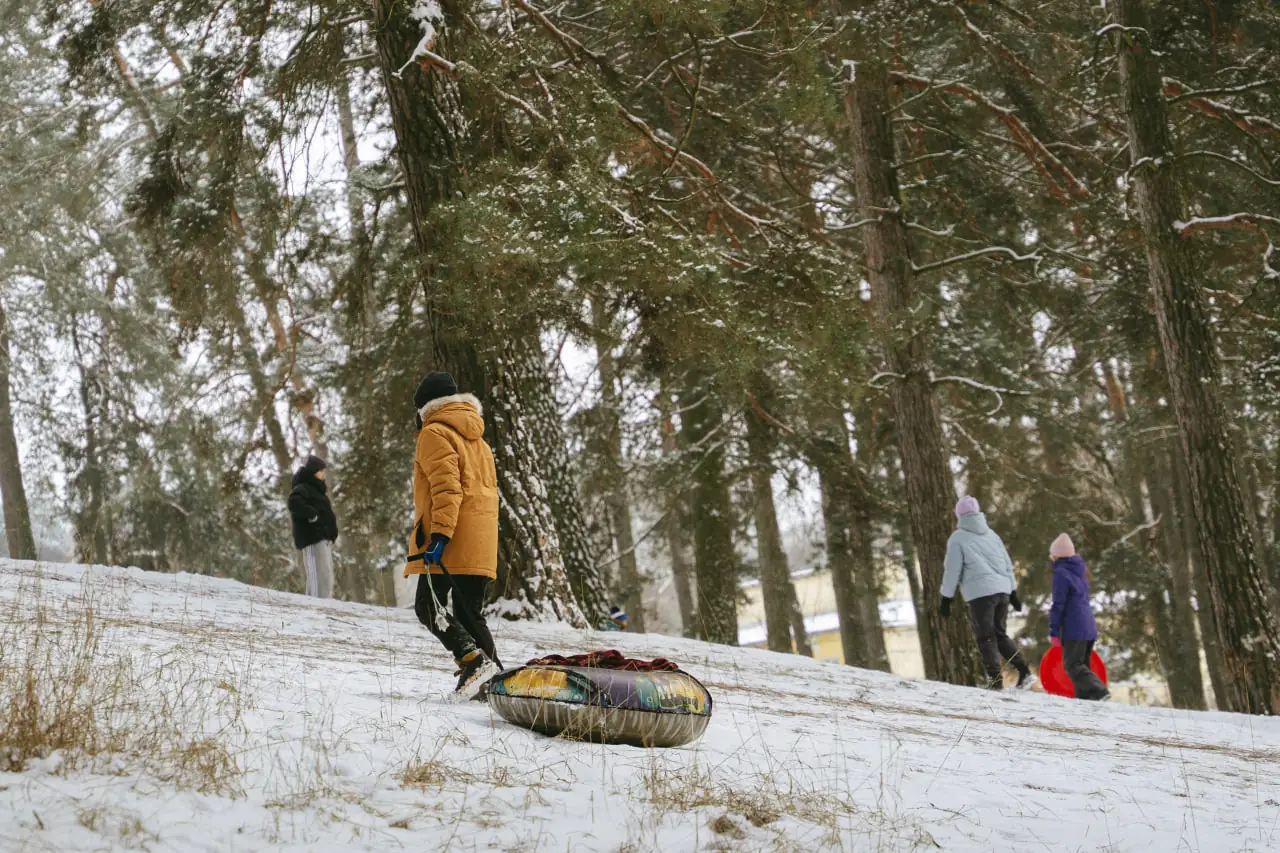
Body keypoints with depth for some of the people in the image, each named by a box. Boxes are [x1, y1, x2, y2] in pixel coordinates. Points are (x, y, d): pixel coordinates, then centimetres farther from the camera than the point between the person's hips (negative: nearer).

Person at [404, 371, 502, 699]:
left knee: (429, 606, -2)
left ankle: (472, 658, -21)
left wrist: (439, 534, -23)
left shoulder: (435, 433, -3)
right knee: (470, 613, 9)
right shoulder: (478, 440, 25)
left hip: (451, 539, -8)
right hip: (481, 545, 8)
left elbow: (446, 487, -16)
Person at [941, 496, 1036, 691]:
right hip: (1002, 590, 6)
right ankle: (1024, 671, 2)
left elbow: (952, 570, -2)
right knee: (1000, 635, 15)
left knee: (986, 638, -1)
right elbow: (1008, 564, 20)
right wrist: (1013, 592, 25)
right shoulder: (991, 534, 18)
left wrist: (946, 598, 4)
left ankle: (996, 680, -9)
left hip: (980, 593, -6)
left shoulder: (957, 538, 0)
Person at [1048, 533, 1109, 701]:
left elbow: (1058, 604, -12)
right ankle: (1084, 696, 5)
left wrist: (1054, 631, -10)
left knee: (1072, 665, -9)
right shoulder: (1080, 571, 18)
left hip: (1074, 630, -8)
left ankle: (1099, 691, -24)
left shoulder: (1061, 572, -8)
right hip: (1089, 627, 8)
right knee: (1082, 664, 12)